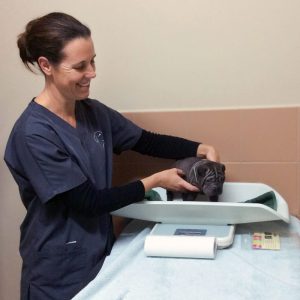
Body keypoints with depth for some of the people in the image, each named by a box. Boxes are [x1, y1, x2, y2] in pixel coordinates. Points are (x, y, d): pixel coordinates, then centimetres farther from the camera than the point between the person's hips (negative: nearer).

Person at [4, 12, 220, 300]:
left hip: (100, 252, 7)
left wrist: (202, 149, -7)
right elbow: (89, 201, -21)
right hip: (61, 271, -6)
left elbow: (147, 141, 6)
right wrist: (155, 181, -17)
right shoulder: (33, 133, -23)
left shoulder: (94, 112, -1)